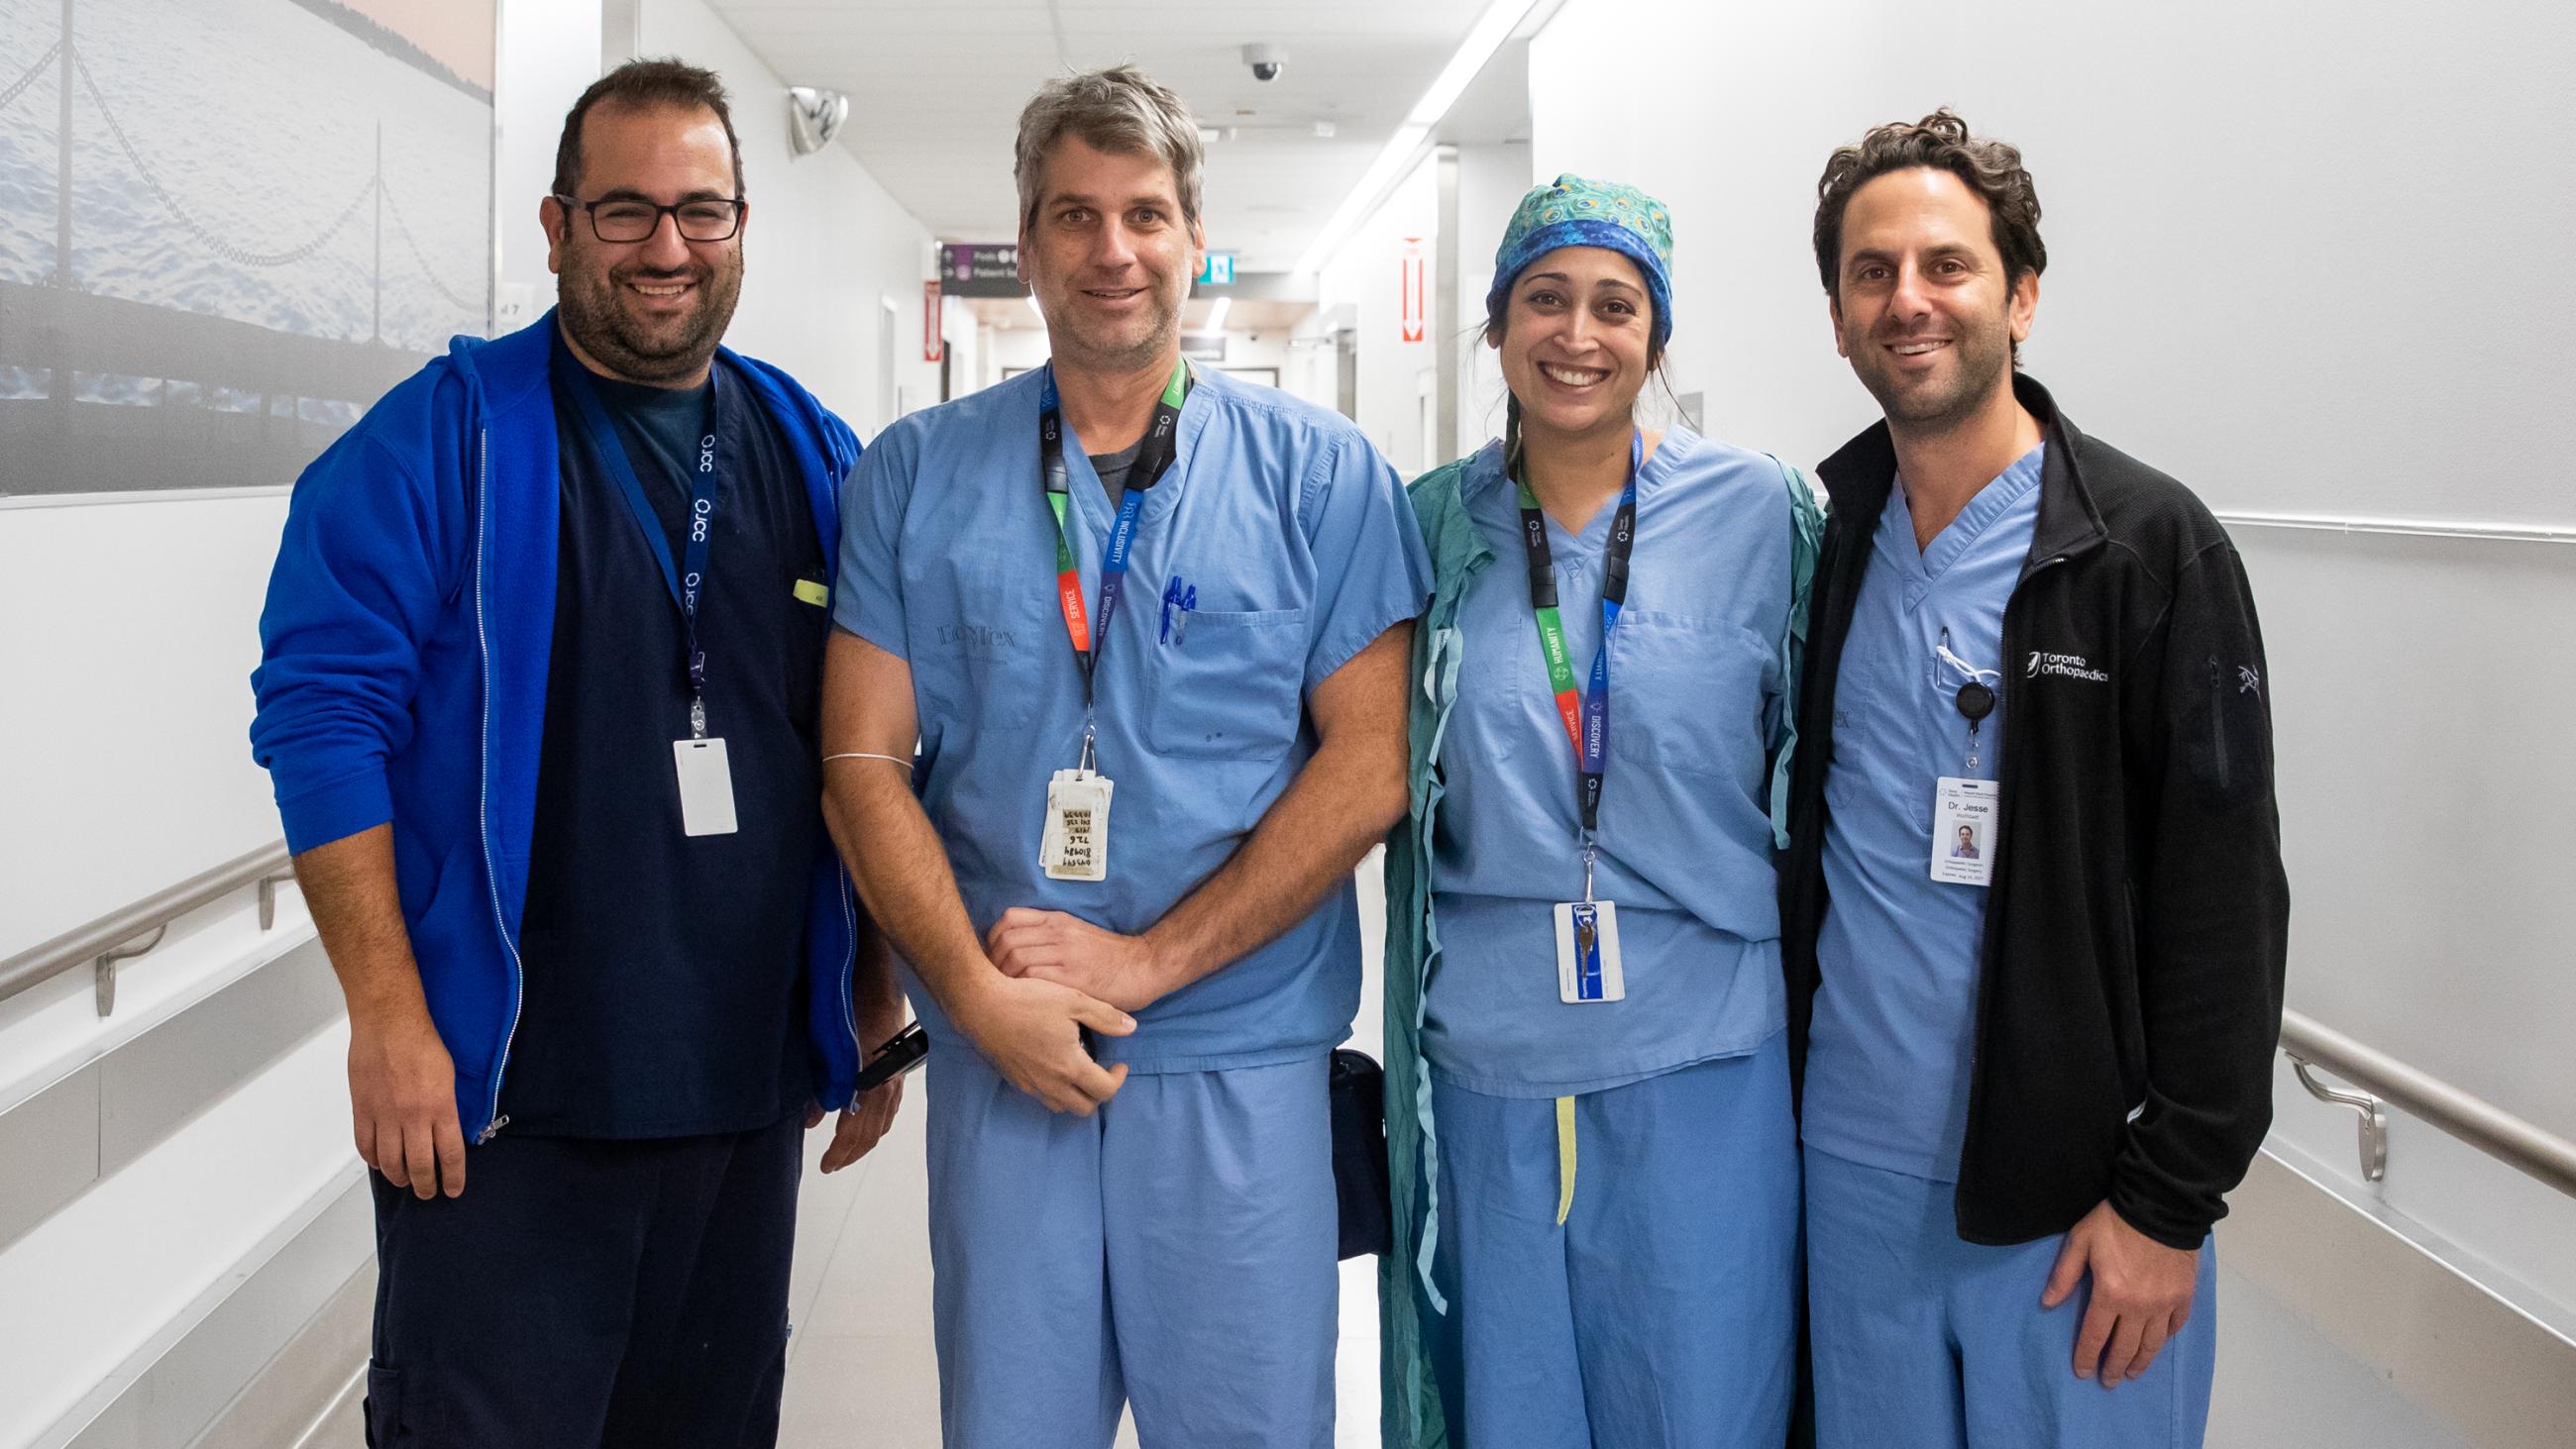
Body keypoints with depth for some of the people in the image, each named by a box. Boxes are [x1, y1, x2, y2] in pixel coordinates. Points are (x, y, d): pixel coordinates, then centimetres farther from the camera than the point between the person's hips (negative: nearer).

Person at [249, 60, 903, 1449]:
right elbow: (325, 718, -10)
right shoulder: (439, 443, -4)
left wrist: (877, 1016, 11)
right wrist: (388, 1020, -16)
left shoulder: (816, 456, 9)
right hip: (501, 1096, -4)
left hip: (752, 1095, 5)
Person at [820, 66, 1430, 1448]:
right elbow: (864, 764, 2)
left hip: (1240, 1056, -1)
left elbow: (1370, 764, -5)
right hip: (992, 1052, 2)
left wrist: (1143, 961, -11)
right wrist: (979, 994, -11)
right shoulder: (916, 474, 5)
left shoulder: (1318, 474, 0)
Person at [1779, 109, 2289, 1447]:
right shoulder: (1814, 536, 5)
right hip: (1849, 1156, 4)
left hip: (2066, 1185, -4)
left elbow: (2224, 898, -10)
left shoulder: (2150, 545, -8)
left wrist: (2169, 1198, -12)